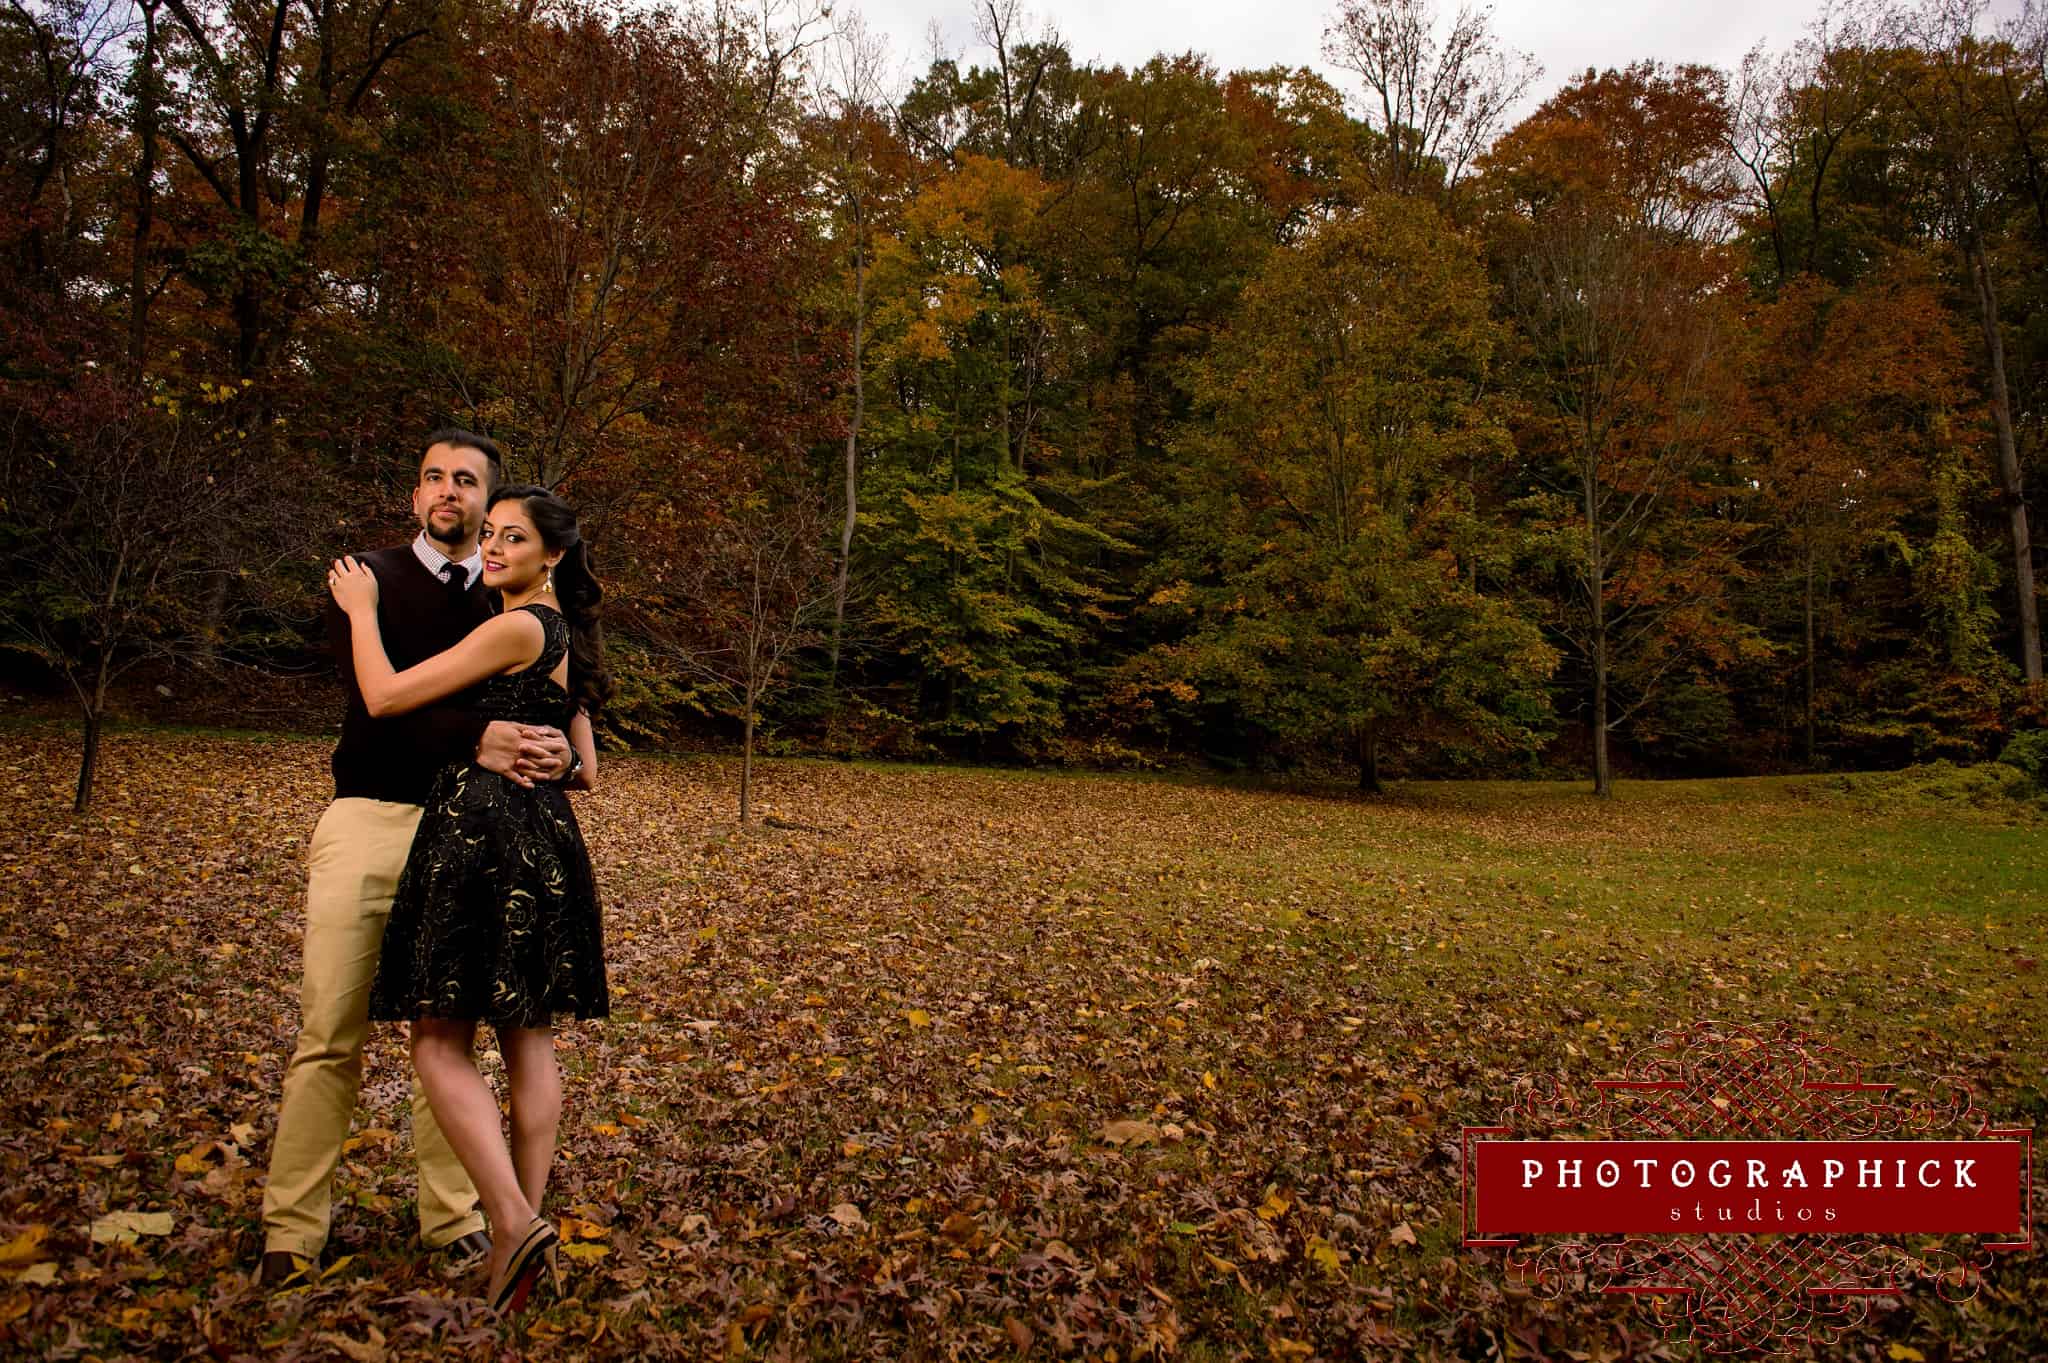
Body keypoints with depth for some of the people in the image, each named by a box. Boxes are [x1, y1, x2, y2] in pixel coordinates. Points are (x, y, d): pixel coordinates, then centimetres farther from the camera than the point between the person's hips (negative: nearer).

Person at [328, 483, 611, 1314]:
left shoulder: (517, 628, -11)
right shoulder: (565, 637, 17)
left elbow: (385, 697, -10)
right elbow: (585, 775, 20)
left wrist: (361, 611, 3)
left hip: (482, 839, -9)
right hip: (547, 842, 9)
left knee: (439, 1041, -3)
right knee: (529, 1037, 11)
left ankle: (513, 1223, -11)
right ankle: (528, 1227, 18)